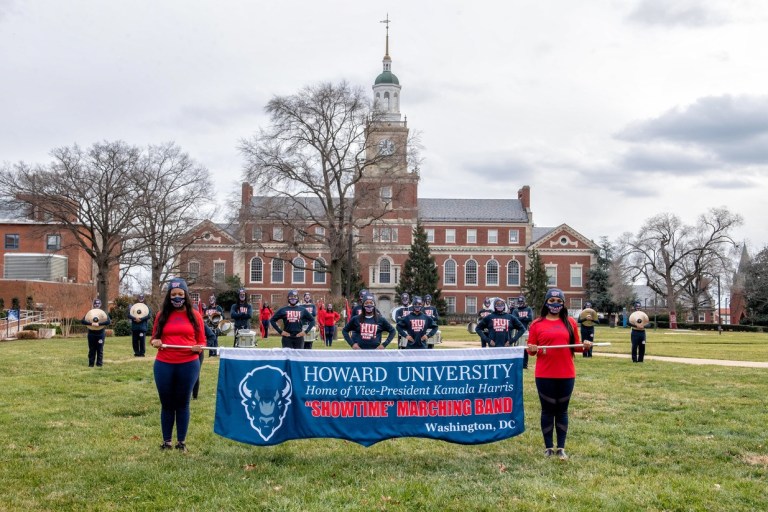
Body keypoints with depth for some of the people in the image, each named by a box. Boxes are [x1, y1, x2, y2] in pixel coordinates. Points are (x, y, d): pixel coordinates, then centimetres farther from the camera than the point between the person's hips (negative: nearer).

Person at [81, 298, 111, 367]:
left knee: (100, 350, 2)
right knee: (91, 350, 6)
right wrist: (91, 323, -25)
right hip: (91, 334, 1)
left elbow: (109, 321, -14)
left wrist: (98, 324, -24)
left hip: (101, 334, -1)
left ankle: (99, 364, 8)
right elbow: (82, 321, -9)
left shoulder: (103, 313, 1)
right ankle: (91, 364, 12)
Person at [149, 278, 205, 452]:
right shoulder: (162, 314, 4)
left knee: (183, 403, 9)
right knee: (167, 404, 10)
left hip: (188, 365, -1)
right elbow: (154, 338, 11)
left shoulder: (194, 315, 2)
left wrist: (199, 348, -16)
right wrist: (155, 342, -12)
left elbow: (201, 341, 5)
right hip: (164, 365, 1)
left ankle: (182, 441, 18)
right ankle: (166, 440, 20)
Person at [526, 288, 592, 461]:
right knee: (548, 410, 6)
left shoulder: (570, 322, 6)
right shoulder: (537, 323, 0)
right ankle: (548, 447, 14)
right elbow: (531, 348, 1)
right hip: (544, 375, -2)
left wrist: (584, 346, -10)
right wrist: (533, 349, -21)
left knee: (562, 410, 9)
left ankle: (561, 448, 16)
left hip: (566, 375, 2)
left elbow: (575, 346, 11)